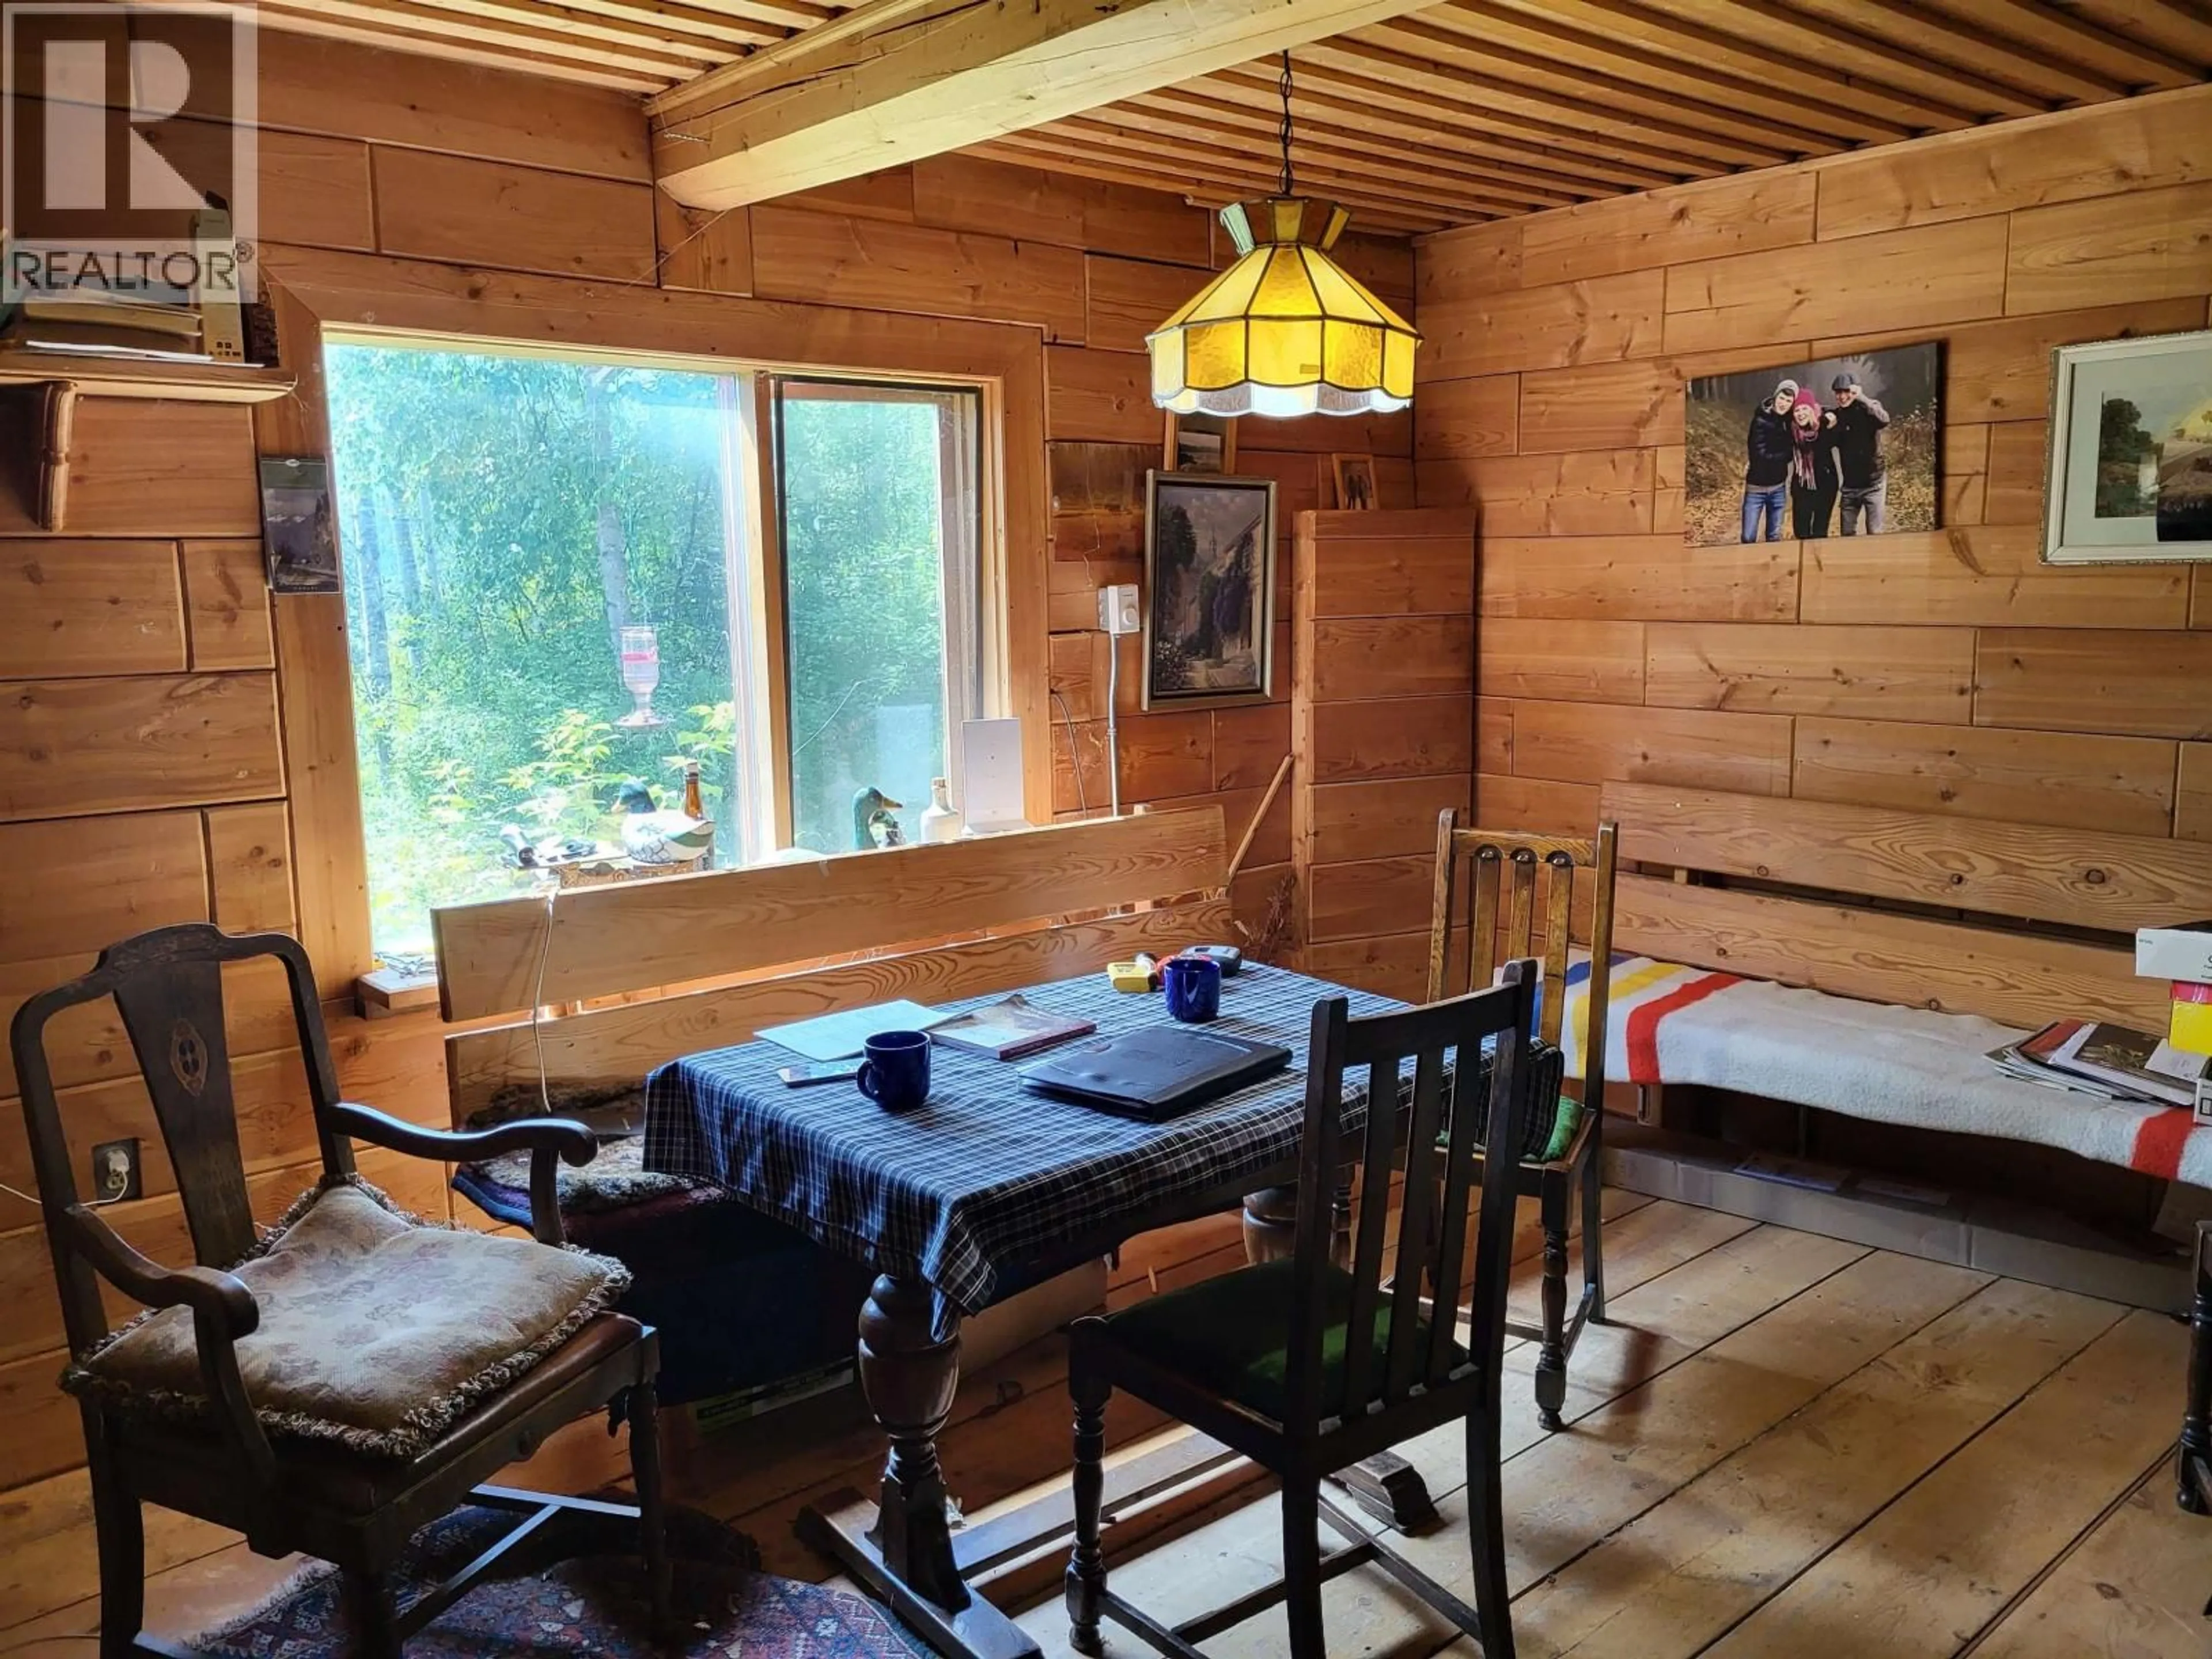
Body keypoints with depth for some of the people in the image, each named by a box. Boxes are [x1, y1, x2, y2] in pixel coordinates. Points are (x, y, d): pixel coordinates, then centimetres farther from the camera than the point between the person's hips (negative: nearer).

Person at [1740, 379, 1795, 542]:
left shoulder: (1788, 421, 3)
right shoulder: (1761, 421, -14)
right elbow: (1762, 455, -19)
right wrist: (1788, 453, -12)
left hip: (1778, 487, 5)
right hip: (1756, 488, -5)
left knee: (1775, 537, 10)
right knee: (1749, 538, -4)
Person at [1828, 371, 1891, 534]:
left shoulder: (1868, 410, -7)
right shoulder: (1836, 415, 4)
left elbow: (1884, 420, -29)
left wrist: (1860, 397, -27)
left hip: (1873, 484, -4)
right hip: (1849, 486, 4)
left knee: (1874, 533, -4)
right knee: (1847, 534, 4)